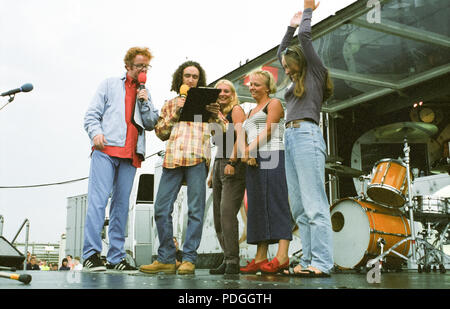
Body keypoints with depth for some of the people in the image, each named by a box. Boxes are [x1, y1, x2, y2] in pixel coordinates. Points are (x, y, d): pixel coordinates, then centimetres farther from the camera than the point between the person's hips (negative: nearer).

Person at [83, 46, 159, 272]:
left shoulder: (145, 94, 24)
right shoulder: (110, 85, 15)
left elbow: (151, 124, 17)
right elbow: (92, 115, 7)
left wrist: (145, 103, 3)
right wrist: (96, 133, -11)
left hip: (131, 155, 4)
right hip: (106, 149, -3)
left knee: (122, 204, 2)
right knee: (98, 199, -13)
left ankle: (116, 257, 4)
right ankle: (91, 254, -13)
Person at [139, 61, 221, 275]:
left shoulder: (206, 101, 20)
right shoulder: (170, 104, 25)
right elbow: (161, 133, 17)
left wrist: (216, 115, -6)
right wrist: (175, 114, 4)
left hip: (197, 159, -2)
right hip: (172, 159, 2)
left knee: (195, 210, -5)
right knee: (161, 209, -3)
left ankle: (189, 259, 0)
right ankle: (166, 259, 6)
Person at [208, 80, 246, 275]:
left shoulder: (236, 110, 1)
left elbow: (240, 136, -13)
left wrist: (232, 160, -24)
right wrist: (212, 174, 20)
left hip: (234, 166, -8)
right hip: (219, 165, 8)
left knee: (227, 212, -18)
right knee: (218, 217, 3)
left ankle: (232, 261, -18)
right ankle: (227, 261, 7)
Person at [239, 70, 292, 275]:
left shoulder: (274, 104, 7)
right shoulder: (251, 112, 29)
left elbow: (268, 131, -6)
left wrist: (250, 149, -13)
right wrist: (247, 155, 2)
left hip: (271, 157, -8)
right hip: (254, 162, 8)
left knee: (275, 202, -15)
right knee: (257, 207, 1)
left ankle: (282, 257, -20)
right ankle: (260, 258, 1)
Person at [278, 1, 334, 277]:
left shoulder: (315, 72, 7)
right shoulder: (298, 80, 28)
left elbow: (306, 36, 5)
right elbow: (282, 52, 42)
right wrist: (291, 26, 41)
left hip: (306, 135, -9)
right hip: (291, 139, 9)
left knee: (314, 205, -14)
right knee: (300, 208, 2)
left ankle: (322, 264, -16)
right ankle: (308, 261, 1)